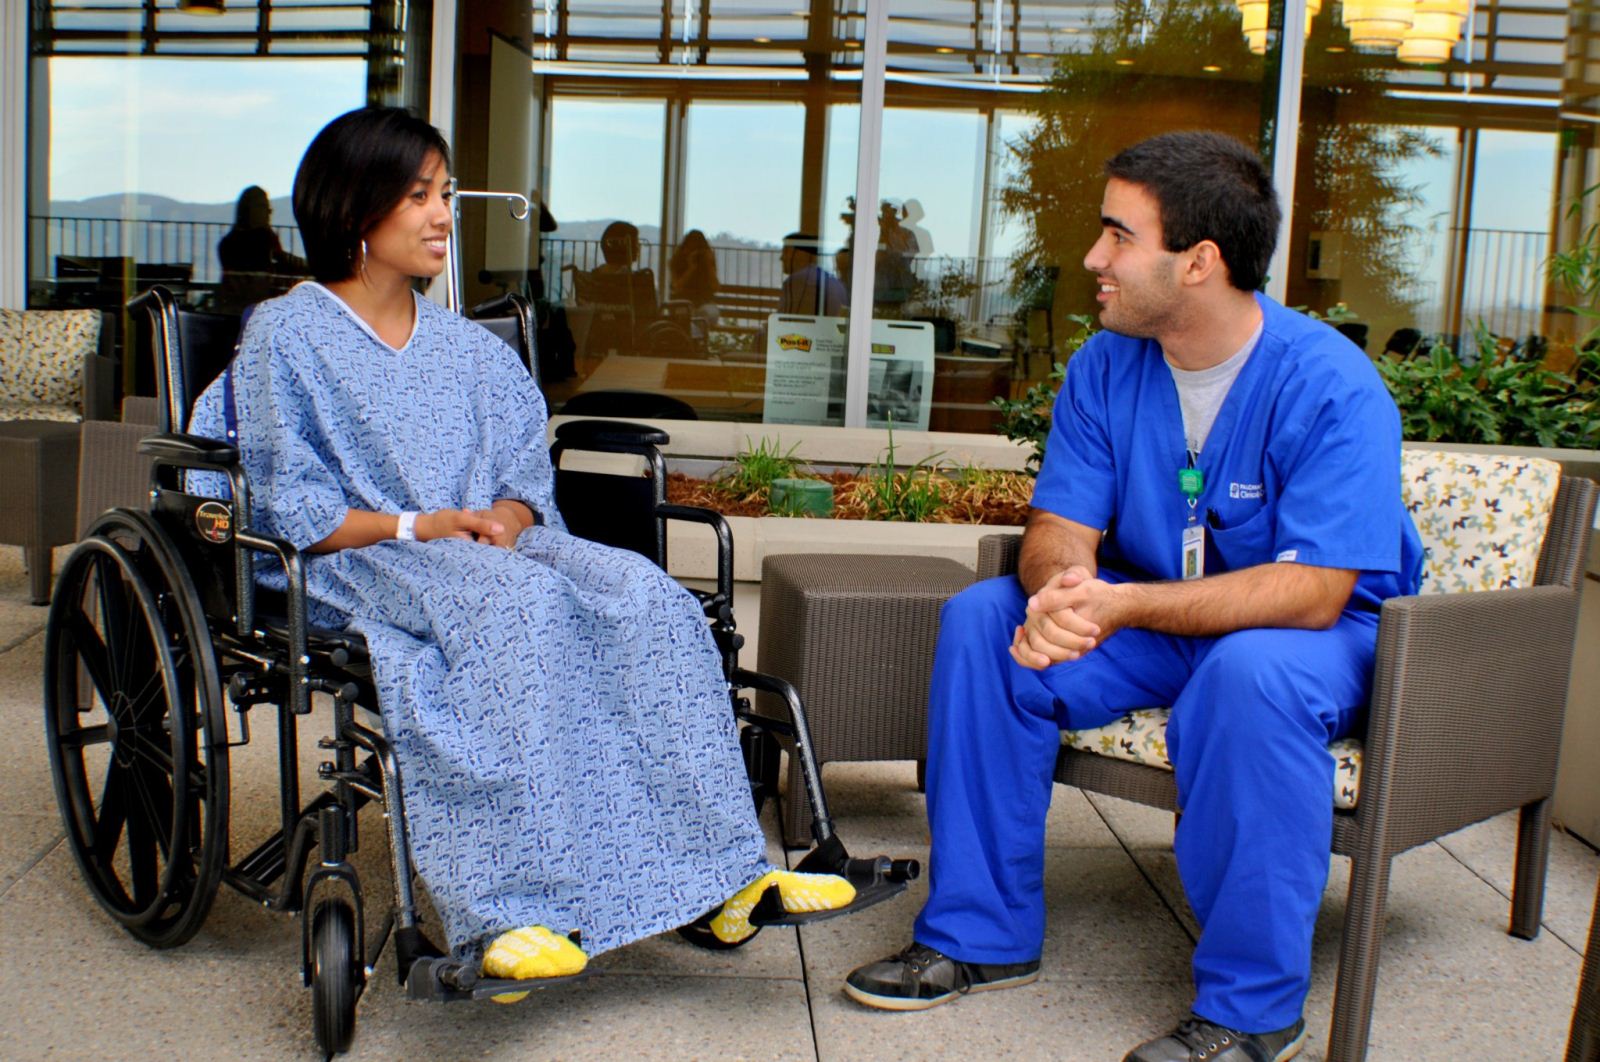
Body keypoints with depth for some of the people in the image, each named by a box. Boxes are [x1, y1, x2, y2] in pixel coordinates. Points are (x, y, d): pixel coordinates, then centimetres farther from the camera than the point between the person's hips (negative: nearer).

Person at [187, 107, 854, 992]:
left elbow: (526, 478, 17)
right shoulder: (286, 336, 6)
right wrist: (415, 526, -15)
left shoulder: (468, 349, 23)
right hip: (358, 564, -5)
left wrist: (504, 519, -7)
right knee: (519, 604, -38)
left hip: (488, 548, 5)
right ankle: (513, 909, -45)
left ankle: (724, 870, -29)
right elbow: (288, 508, -3)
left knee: (640, 592, -25)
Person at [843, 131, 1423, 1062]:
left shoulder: (1331, 384, -23)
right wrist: (1062, 589, -33)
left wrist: (1121, 606, -37)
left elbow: (1314, 592, -29)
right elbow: (1060, 528, -6)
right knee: (983, 620, -15)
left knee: (1252, 671, -39)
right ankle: (981, 936, -6)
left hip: (1328, 631, -5)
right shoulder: (1106, 366, -6)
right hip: (1156, 617, 5)